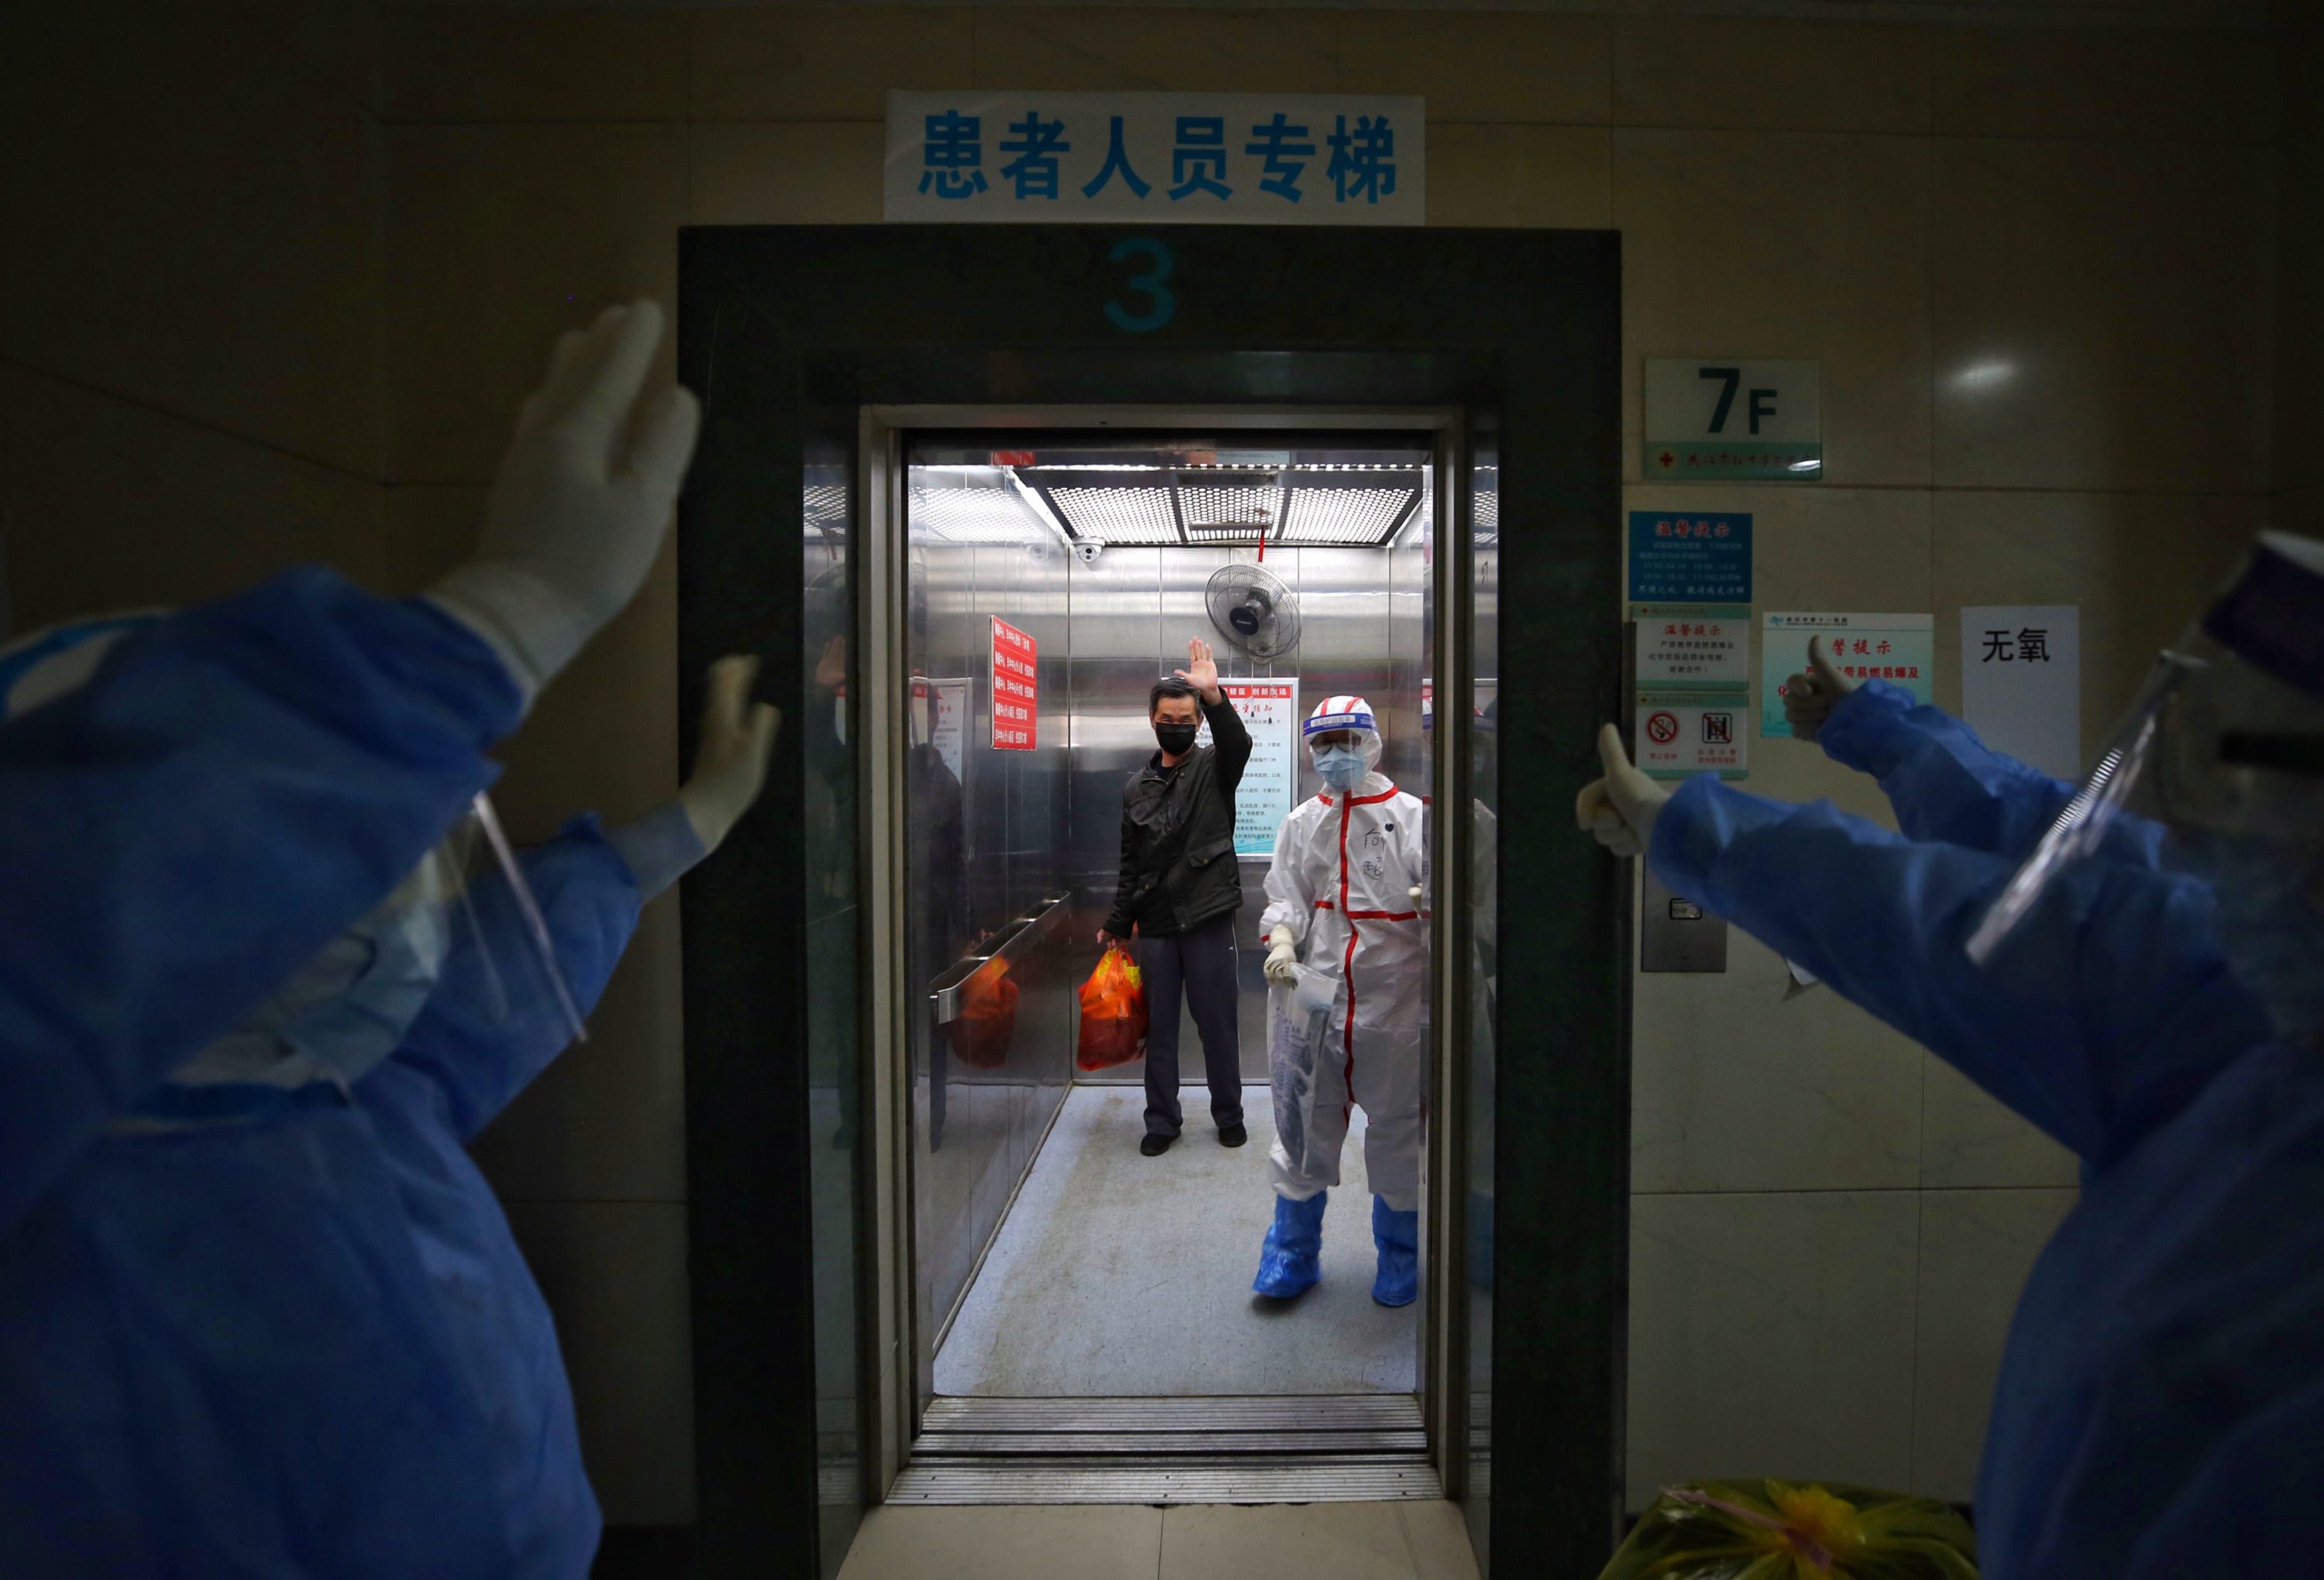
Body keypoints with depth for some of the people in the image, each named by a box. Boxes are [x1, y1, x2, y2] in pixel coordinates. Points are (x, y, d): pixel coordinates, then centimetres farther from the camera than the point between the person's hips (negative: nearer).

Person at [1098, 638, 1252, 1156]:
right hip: (1154, 923, 3)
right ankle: (1162, 1120, 22)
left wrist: (1214, 696, -41)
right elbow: (1130, 862, 15)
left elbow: (1238, 744, -24)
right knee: (1158, 1025, 9)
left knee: (1217, 1021, 6)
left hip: (1208, 918, -3)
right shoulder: (1136, 787, 10)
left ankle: (1229, 1115, 22)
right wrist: (1118, 923, 14)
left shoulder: (1213, 767, 1)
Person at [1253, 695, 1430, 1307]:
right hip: (1317, 999, 2)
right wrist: (1281, 943, -11)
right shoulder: (1300, 824, 10)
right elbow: (1284, 897, 8)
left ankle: (1400, 1258, 30)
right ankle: (1292, 1255, 25)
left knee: (1395, 1127, 10)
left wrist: (1433, 902, -24)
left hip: (1392, 999, -2)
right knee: (1307, 1123, 9)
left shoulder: (1411, 816, 0)